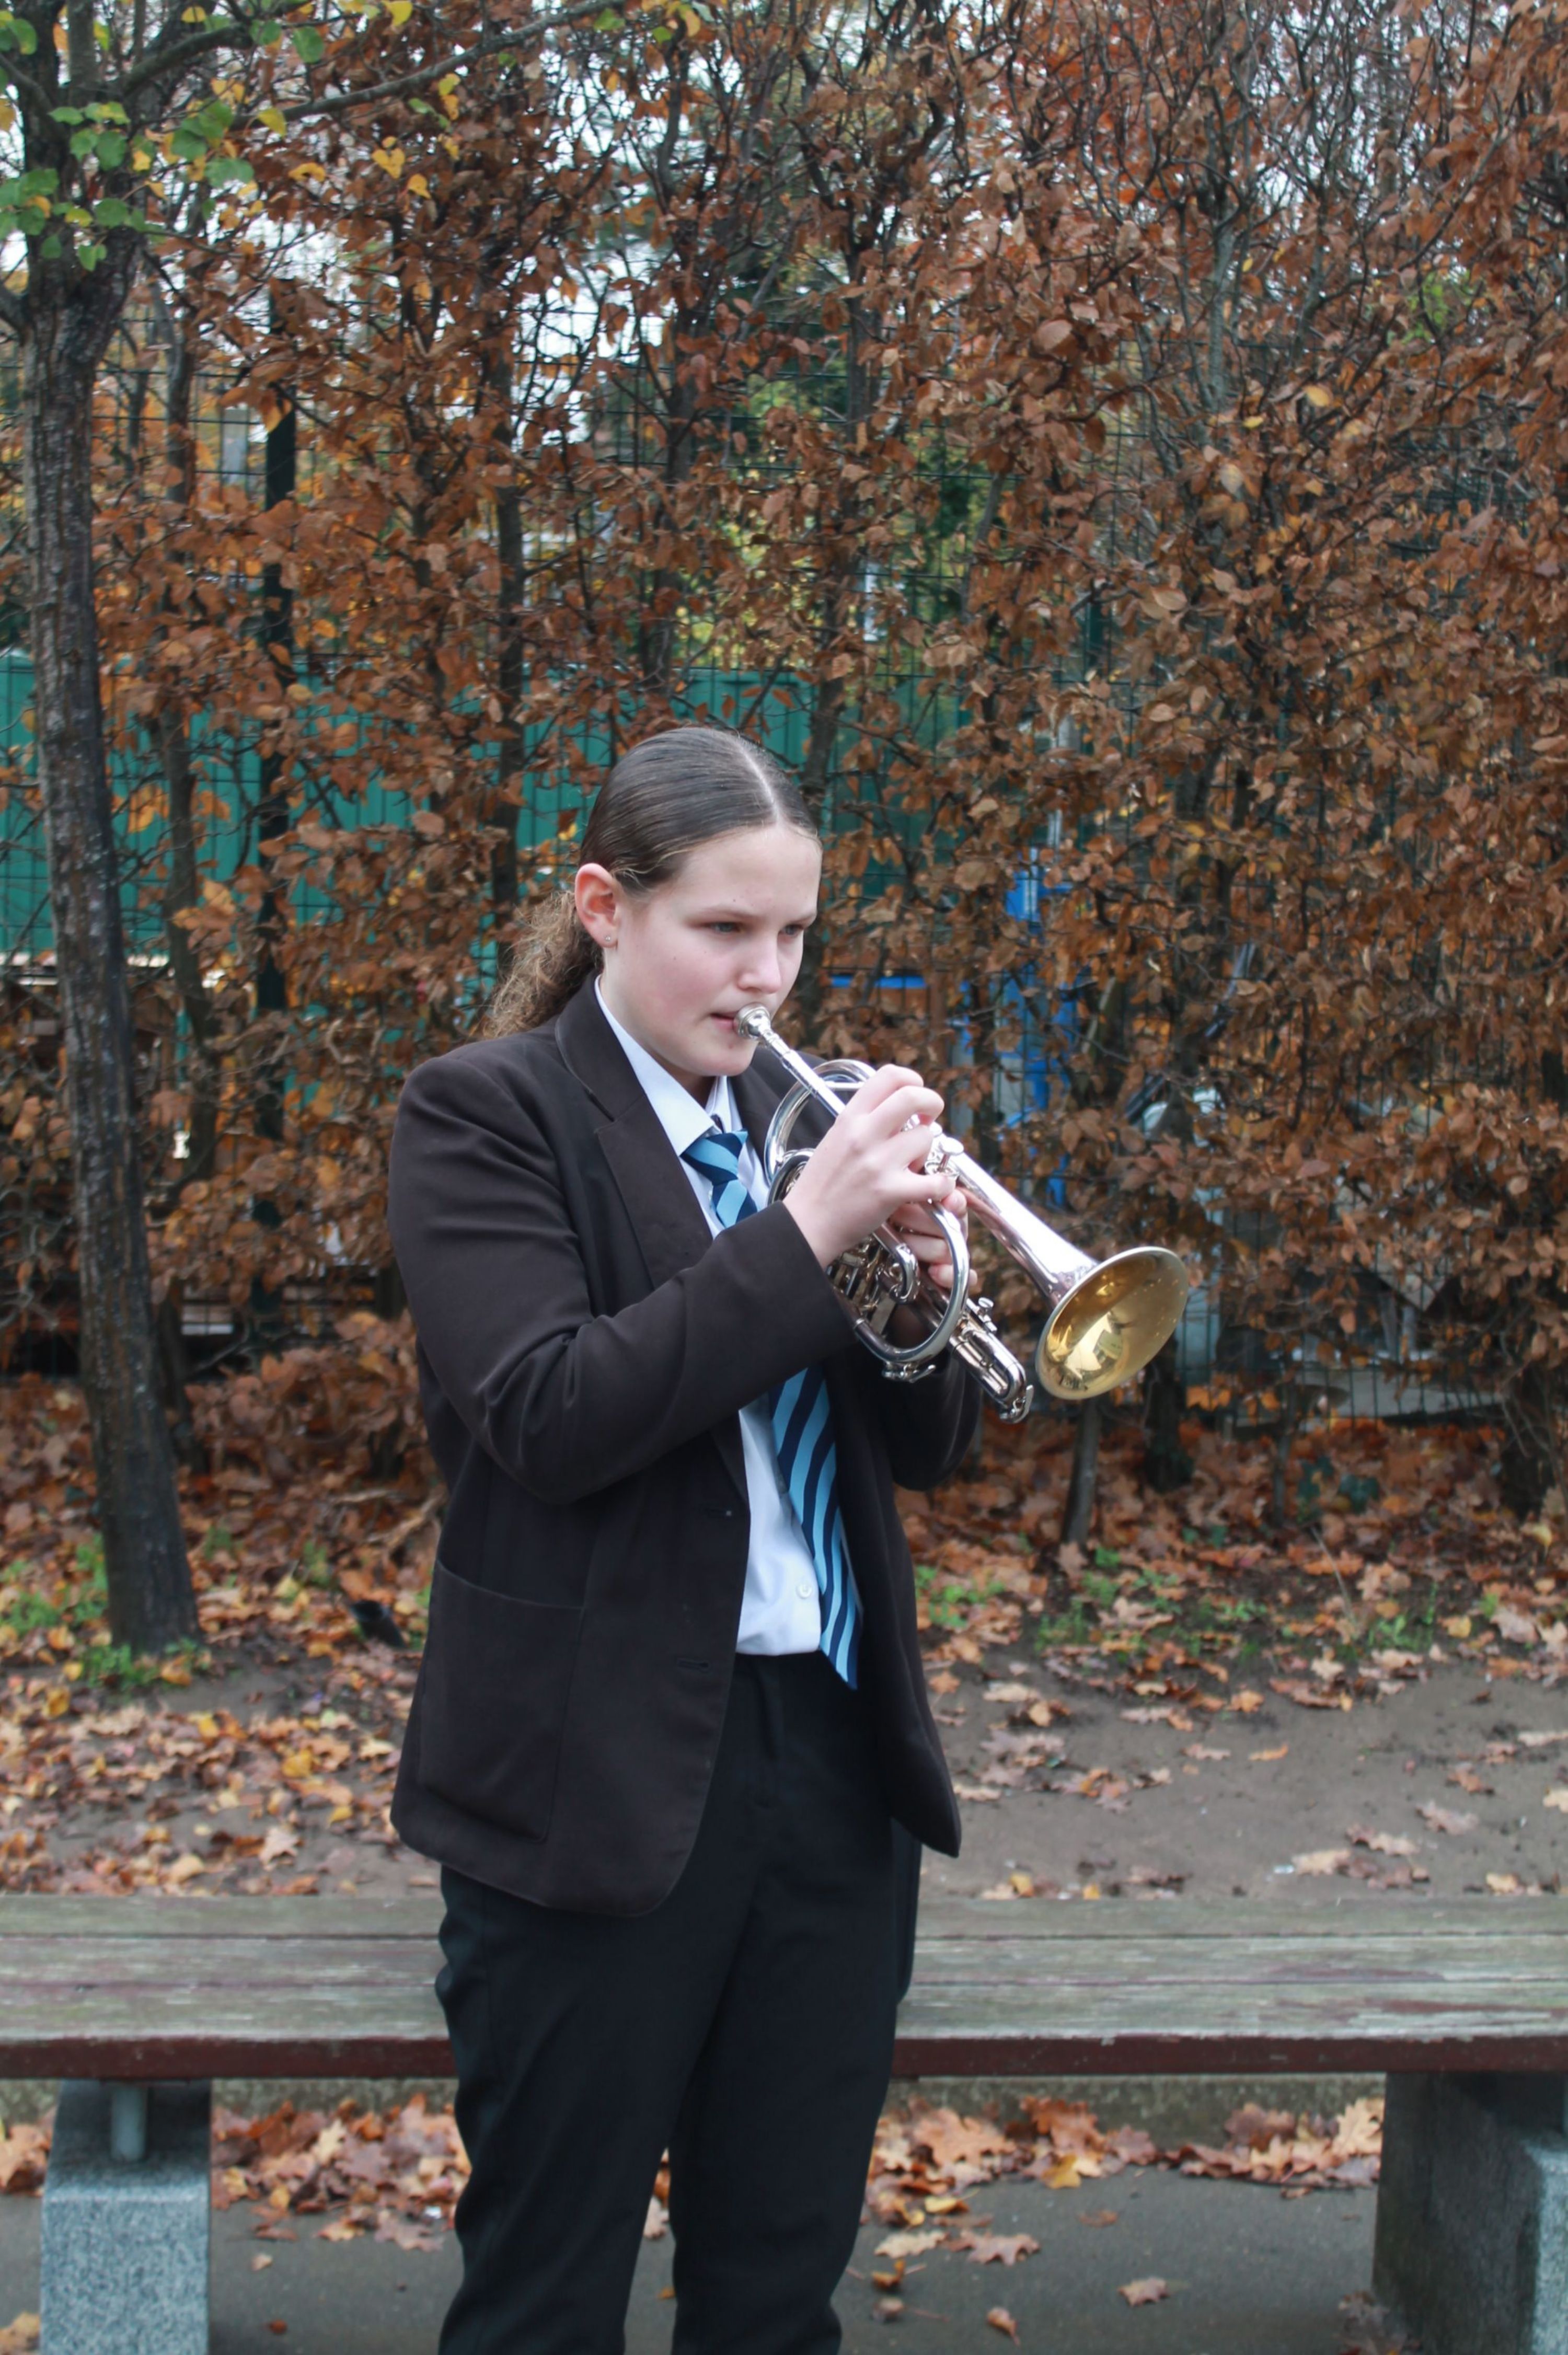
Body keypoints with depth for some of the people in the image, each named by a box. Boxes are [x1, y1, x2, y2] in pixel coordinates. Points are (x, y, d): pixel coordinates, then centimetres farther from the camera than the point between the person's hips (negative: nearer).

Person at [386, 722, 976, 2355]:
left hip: (836, 1748, 6)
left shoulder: (801, 1114, 11)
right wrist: (805, 1233, -23)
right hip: (607, 1773, -5)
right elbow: (551, 1418, -19)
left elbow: (924, 1446, 10)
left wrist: (922, 1283, -10)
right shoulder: (482, 1114, -6)